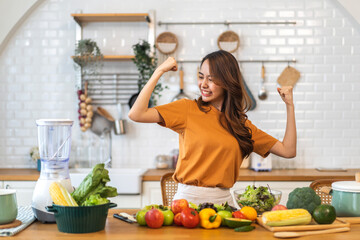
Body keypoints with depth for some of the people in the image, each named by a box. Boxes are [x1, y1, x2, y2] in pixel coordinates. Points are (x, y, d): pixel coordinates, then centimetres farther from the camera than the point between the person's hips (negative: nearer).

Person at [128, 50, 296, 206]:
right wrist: (160, 71, -5)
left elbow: (288, 151, 12)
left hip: (223, 201, 3)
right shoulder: (188, 109, 2)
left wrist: (289, 105, 8)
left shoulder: (241, 124, 11)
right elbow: (136, 115, -10)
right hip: (188, 200, -3)